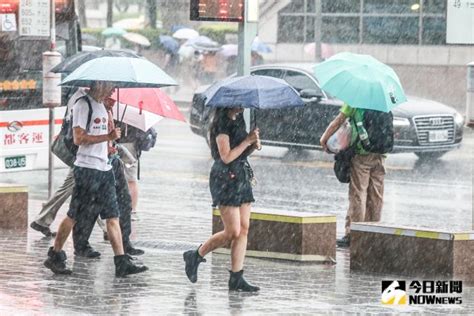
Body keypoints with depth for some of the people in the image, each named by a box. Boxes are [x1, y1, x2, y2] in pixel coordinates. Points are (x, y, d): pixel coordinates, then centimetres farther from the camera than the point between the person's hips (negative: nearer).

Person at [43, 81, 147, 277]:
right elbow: (79, 138, -18)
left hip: (104, 168, 8)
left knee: (112, 216, 1)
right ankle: (54, 257, 11)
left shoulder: (101, 105, 16)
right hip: (87, 168, -8)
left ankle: (122, 263, -2)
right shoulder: (83, 105, -10)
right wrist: (107, 137, -20)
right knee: (74, 215, -1)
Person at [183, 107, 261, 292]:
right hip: (225, 179, -9)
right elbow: (227, 157, -20)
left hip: (242, 178, 9)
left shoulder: (238, 121, 14)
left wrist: (253, 146, 1)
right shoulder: (222, 125, -12)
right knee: (233, 232, -10)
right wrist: (248, 141, -15)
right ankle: (195, 256, 8)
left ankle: (236, 278, 3)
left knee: (243, 230, 2)